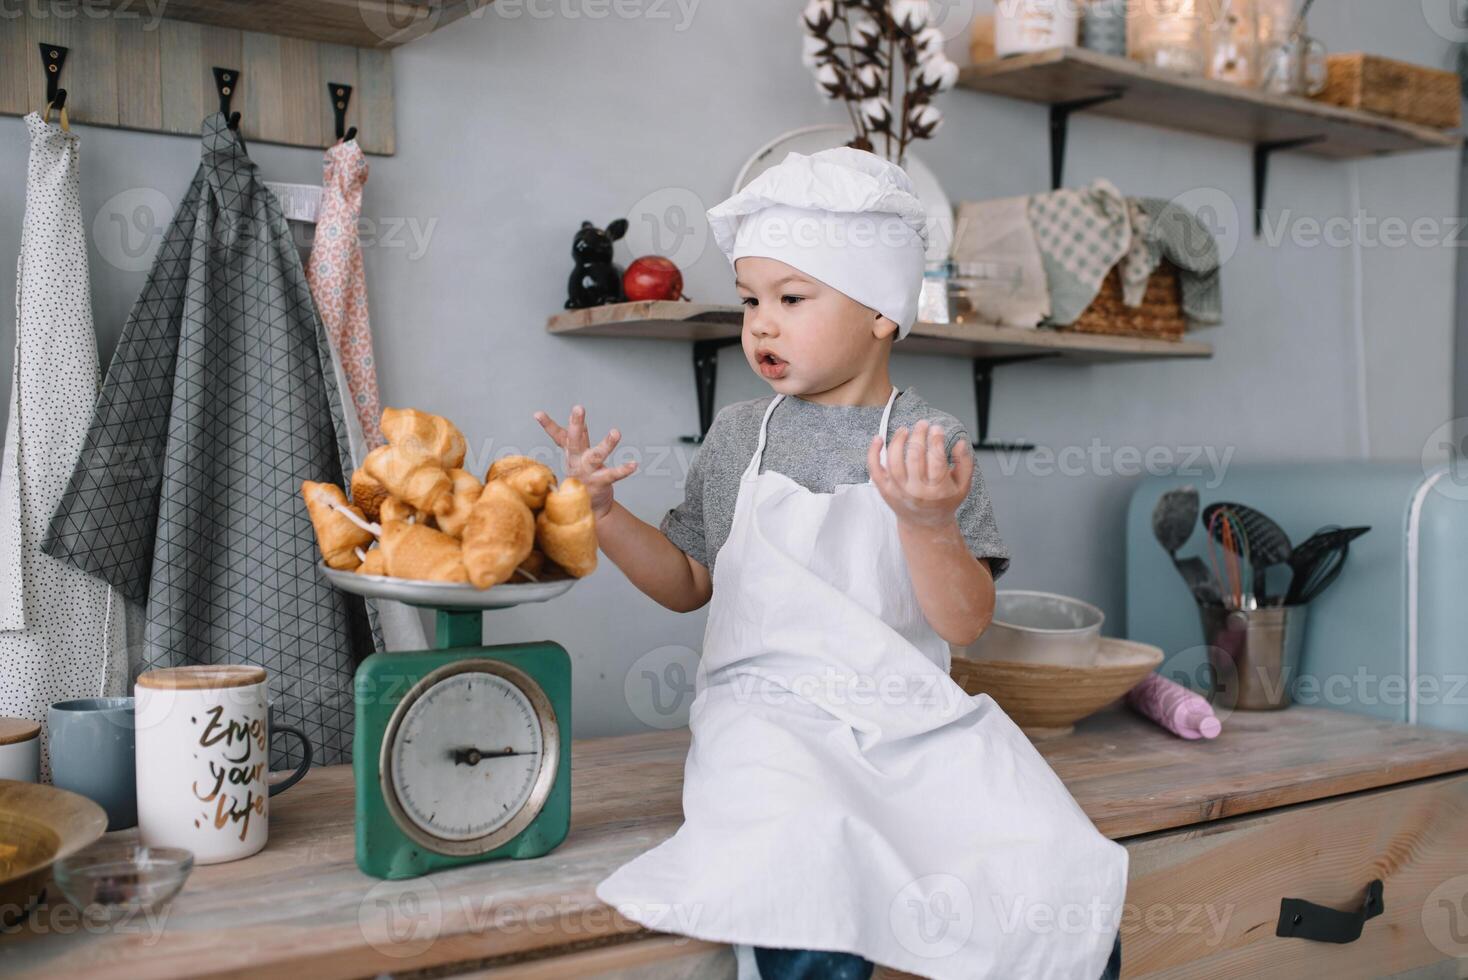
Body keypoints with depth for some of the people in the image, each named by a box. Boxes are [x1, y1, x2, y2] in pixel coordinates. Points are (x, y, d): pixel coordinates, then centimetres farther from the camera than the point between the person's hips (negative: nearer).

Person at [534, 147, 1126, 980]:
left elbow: (966, 623, -4)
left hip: (913, 715, 1)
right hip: (770, 710, 0)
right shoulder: (737, 437, 9)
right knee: (811, 895, -32)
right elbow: (688, 582, 17)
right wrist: (604, 511, 2)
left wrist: (927, 522, -23)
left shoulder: (931, 442, 2)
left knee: (1060, 893, -17)